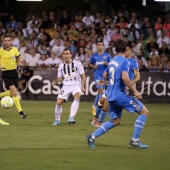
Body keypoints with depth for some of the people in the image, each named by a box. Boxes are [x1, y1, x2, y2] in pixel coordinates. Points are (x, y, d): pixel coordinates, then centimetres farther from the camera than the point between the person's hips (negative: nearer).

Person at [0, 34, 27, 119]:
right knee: (14, 91, -18)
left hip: (14, 72, 5)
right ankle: (20, 111, -18)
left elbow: (18, 59, 16)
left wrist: (19, 62, -7)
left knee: (13, 93, 9)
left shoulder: (14, 49, 4)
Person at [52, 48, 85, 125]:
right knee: (59, 102, -9)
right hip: (66, 86, 3)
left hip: (76, 85, -3)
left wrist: (82, 86, -11)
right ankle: (57, 120, 14)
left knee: (77, 96, -35)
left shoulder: (77, 63, -1)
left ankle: (71, 117, -41)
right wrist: (55, 82, -7)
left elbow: (82, 76, 1)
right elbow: (59, 78, 16)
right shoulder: (61, 66, 10)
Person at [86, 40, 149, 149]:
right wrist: (135, 91, -19)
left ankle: (92, 137, 14)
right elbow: (124, 77, -24)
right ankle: (135, 140, -5)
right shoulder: (124, 61, -11)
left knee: (115, 121, 20)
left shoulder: (112, 61, 14)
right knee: (144, 111, -2)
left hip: (111, 95, 8)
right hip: (120, 94, -8)